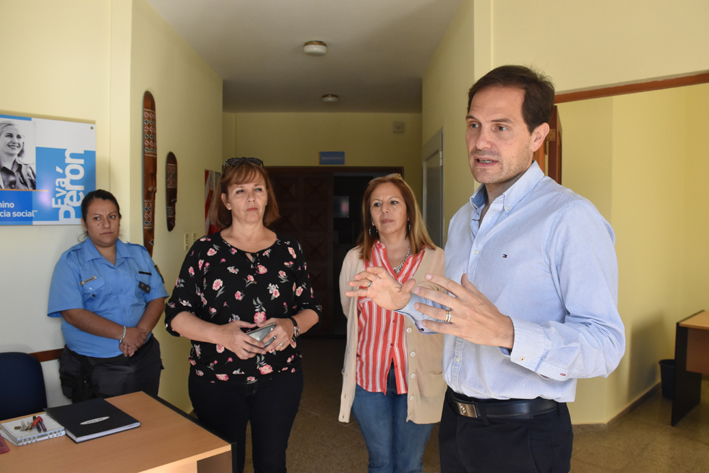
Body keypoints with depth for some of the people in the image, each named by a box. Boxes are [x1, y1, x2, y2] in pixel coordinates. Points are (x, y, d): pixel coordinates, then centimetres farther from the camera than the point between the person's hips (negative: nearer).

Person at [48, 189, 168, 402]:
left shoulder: (139, 254, 10)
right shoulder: (71, 261, -3)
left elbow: (157, 298, 4)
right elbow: (73, 313, -14)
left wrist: (141, 332, -14)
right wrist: (123, 334, -19)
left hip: (143, 360, 4)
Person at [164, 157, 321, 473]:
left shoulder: (289, 250, 3)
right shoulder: (205, 251, -3)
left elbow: (311, 309, 7)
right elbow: (175, 315, -5)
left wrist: (292, 325, -15)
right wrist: (220, 333, -22)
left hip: (279, 379, 2)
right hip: (216, 382, -1)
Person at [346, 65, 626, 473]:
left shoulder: (569, 217, -17)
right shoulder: (463, 219, 10)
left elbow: (606, 345, -24)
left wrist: (505, 332, -37)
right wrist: (404, 299, 4)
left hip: (523, 438, -7)